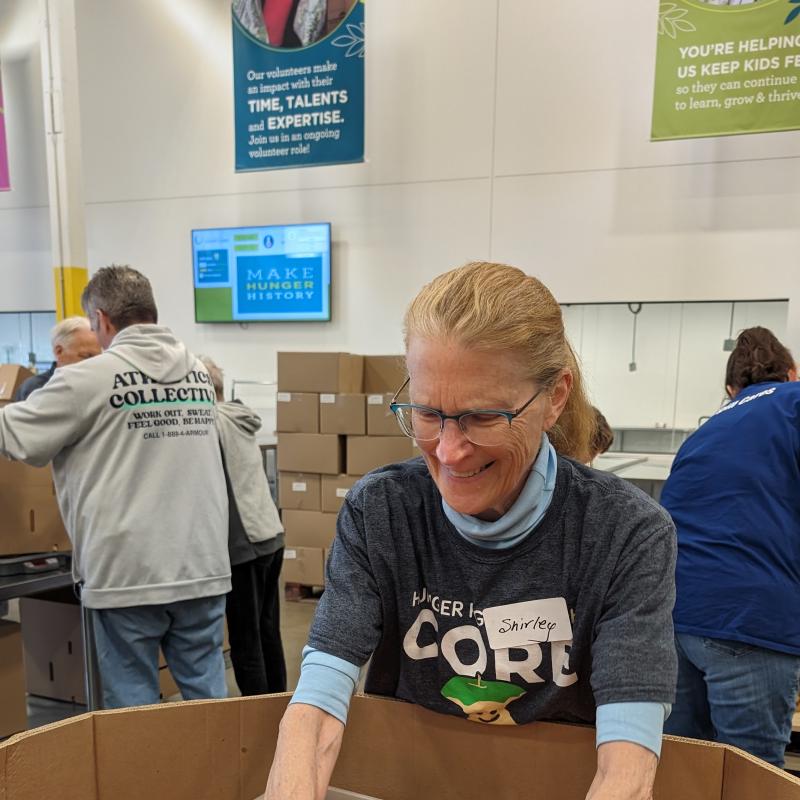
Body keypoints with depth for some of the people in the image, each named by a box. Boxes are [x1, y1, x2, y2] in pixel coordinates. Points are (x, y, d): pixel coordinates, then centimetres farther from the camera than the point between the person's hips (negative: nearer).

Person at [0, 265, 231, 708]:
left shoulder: (89, 377, -11)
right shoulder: (199, 372, 7)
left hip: (127, 572, -5)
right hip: (203, 566, 5)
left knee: (133, 701, 13)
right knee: (207, 694, 15)